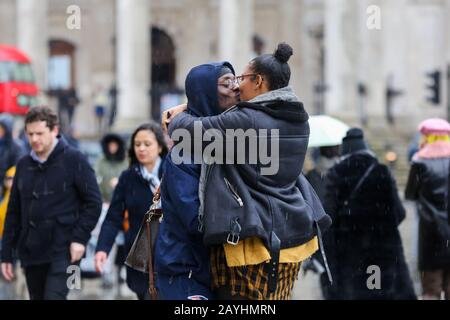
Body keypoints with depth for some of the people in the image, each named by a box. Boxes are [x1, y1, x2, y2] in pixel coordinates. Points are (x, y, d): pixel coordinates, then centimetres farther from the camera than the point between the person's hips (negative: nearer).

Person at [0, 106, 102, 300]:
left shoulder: (74, 160, -3)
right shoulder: (23, 165, 12)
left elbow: (94, 202, -4)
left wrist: (80, 238, -14)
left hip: (63, 250, -6)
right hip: (31, 252, 6)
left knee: (54, 296, -19)